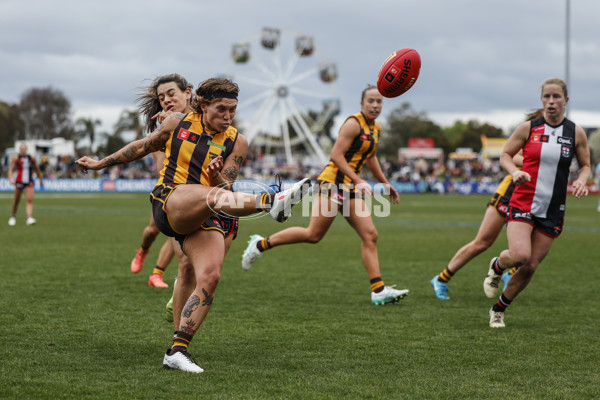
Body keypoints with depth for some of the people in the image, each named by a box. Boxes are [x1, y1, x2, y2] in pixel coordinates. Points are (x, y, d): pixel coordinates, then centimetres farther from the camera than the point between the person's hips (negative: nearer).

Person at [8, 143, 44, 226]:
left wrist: (41, 179, 23)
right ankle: (13, 216, 29)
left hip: (29, 182, 1)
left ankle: (29, 218, -23)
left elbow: (37, 169, 17)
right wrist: (11, 178, -22)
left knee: (29, 200, -15)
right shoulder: (16, 158, -1)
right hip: (19, 181, -1)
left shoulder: (32, 158, 4)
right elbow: (11, 170, -4)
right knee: (16, 200, 8)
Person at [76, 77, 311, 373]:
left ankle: (177, 351, -17)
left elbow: (224, 186, 2)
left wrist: (216, 175, -22)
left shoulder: (237, 142, 8)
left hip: (203, 220, 3)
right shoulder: (177, 124, 8)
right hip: (168, 203, -3)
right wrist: (101, 163, 30)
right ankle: (272, 201, -66)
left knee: (210, 277, -21)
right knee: (212, 195, -36)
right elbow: (143, 147, 23)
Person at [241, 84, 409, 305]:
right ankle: (261, 244, 4)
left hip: (351, 188, 9)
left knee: (370, 235, -2)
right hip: (333, 182, -9)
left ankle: (378, 291, -3)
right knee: (314, 234, -10)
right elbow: (336, 155, -16)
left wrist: (385, 183, 34)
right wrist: (358, 180, -22)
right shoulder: (353, 123, -10)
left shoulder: (375, 128, 17)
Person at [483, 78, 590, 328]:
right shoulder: (528, 128, -2)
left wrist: (581, 180, -8)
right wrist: (515, 172, -13)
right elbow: (505, 155, 8)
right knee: (520, 255, -24)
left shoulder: (576, 133, 3)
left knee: (530, 266, 1)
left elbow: (585, 165, 14)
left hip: (552, 211, 2)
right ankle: (496, 266, 13)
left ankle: (499, 309, 22)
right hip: (523, 203, -2)